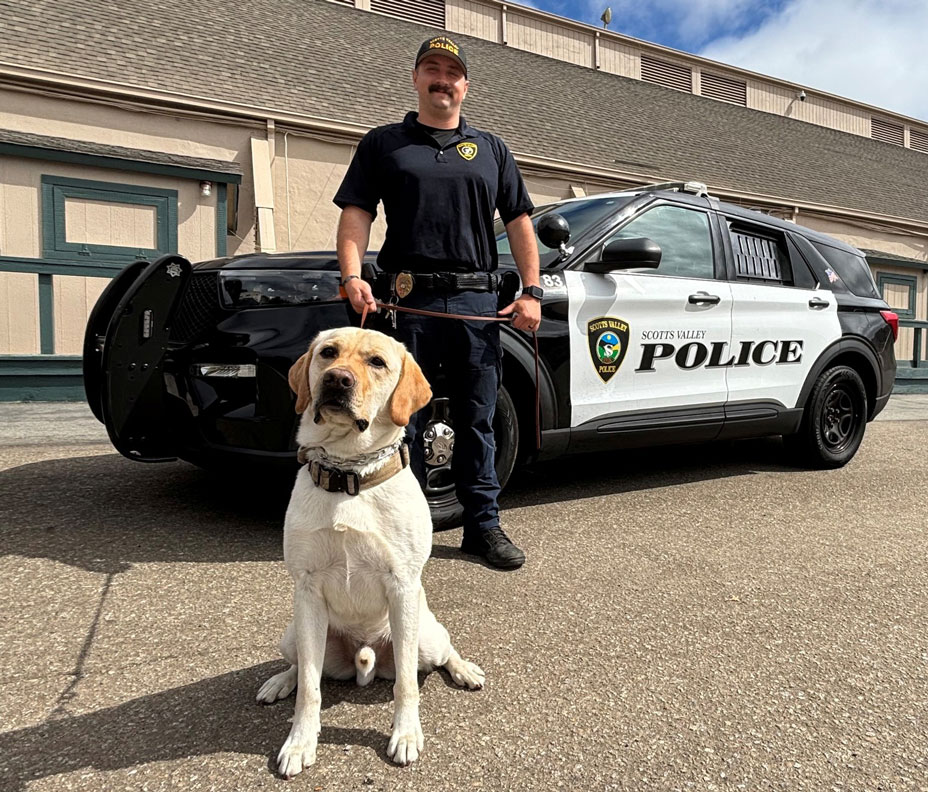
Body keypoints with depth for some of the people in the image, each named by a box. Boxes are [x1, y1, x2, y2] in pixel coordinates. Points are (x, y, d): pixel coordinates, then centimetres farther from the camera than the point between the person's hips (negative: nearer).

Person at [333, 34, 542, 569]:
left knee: (478, 420, 6)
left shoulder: (491, 149, 20)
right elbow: (356, 214, 5)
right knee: (404, 420, 3)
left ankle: (484, 524, 16)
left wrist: (531, 292, 3)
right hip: (408, 302, -1)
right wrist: (353, 275, -13)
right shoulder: (383, 143, 15)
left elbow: (520, 222, 15)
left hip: (477, 303, 2)